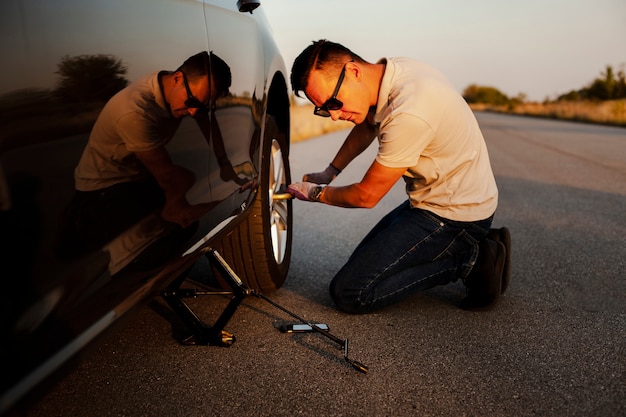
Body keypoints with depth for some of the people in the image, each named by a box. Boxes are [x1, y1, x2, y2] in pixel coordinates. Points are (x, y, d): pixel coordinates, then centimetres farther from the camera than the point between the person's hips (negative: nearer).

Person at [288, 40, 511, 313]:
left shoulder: (409, 112, -31)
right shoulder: (389, 72, -3)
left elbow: (367, 195, -18)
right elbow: (365, 128, 20)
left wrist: (317, 193, 0)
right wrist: (329, 172, 17)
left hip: (453, 214, -9)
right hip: (436, 198, 10)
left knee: (349, 293, -14)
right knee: (366, 259, 22)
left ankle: (469, 261, -6)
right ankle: (471, 246, 12)